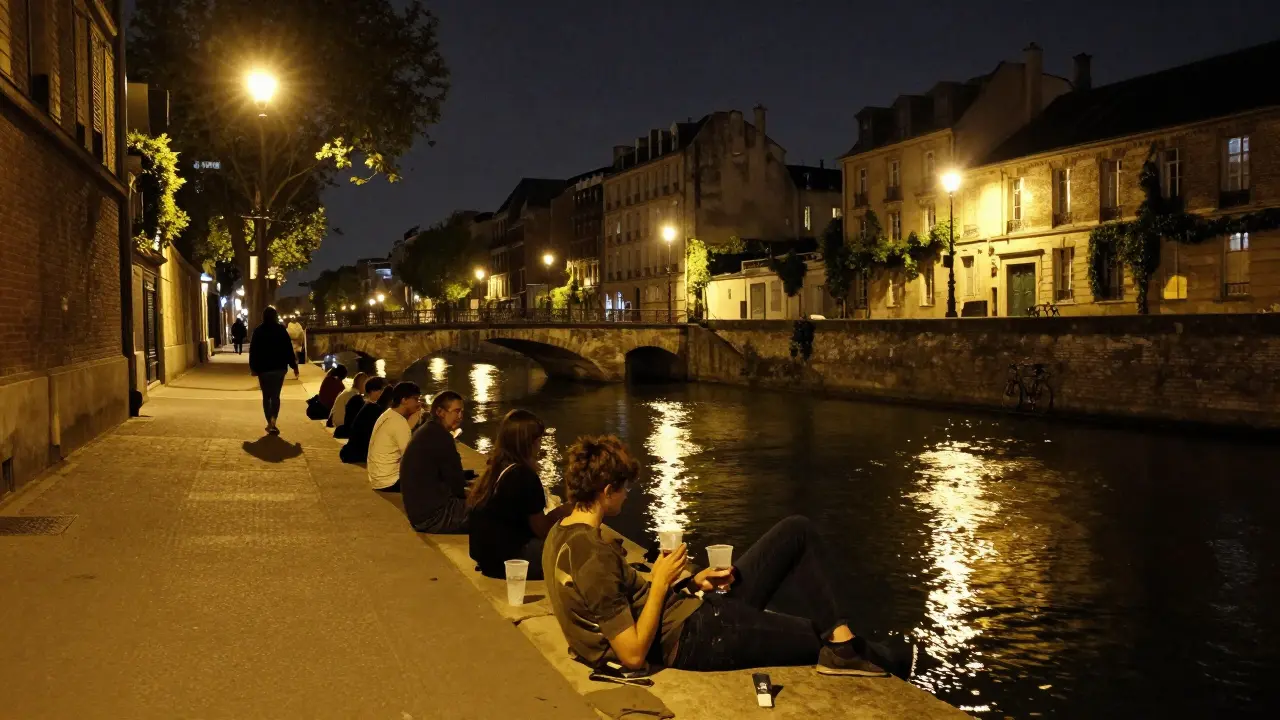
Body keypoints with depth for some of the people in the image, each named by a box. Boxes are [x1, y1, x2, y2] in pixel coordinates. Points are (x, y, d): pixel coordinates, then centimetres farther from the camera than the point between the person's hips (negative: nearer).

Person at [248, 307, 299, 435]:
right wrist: (294, 366, 2)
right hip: (279, 367, 0)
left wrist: (253, 367, 8)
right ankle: (273, 420, -15)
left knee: (266, 396, 10)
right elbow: (288, 349, -4)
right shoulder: (281, 330, -3)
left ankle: (270, 423, 7)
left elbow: (253, 351, 0)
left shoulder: (258, 331, -1)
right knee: (275, 396, 6)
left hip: (263, 368, 0)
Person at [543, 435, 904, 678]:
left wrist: (690, 584, 5)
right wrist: (660, 583, -16)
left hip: (688, 611, 10)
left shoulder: (560, 535, 4)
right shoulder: (594, 557, -25)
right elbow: (634, 655, -23)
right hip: (695, 636, -10)